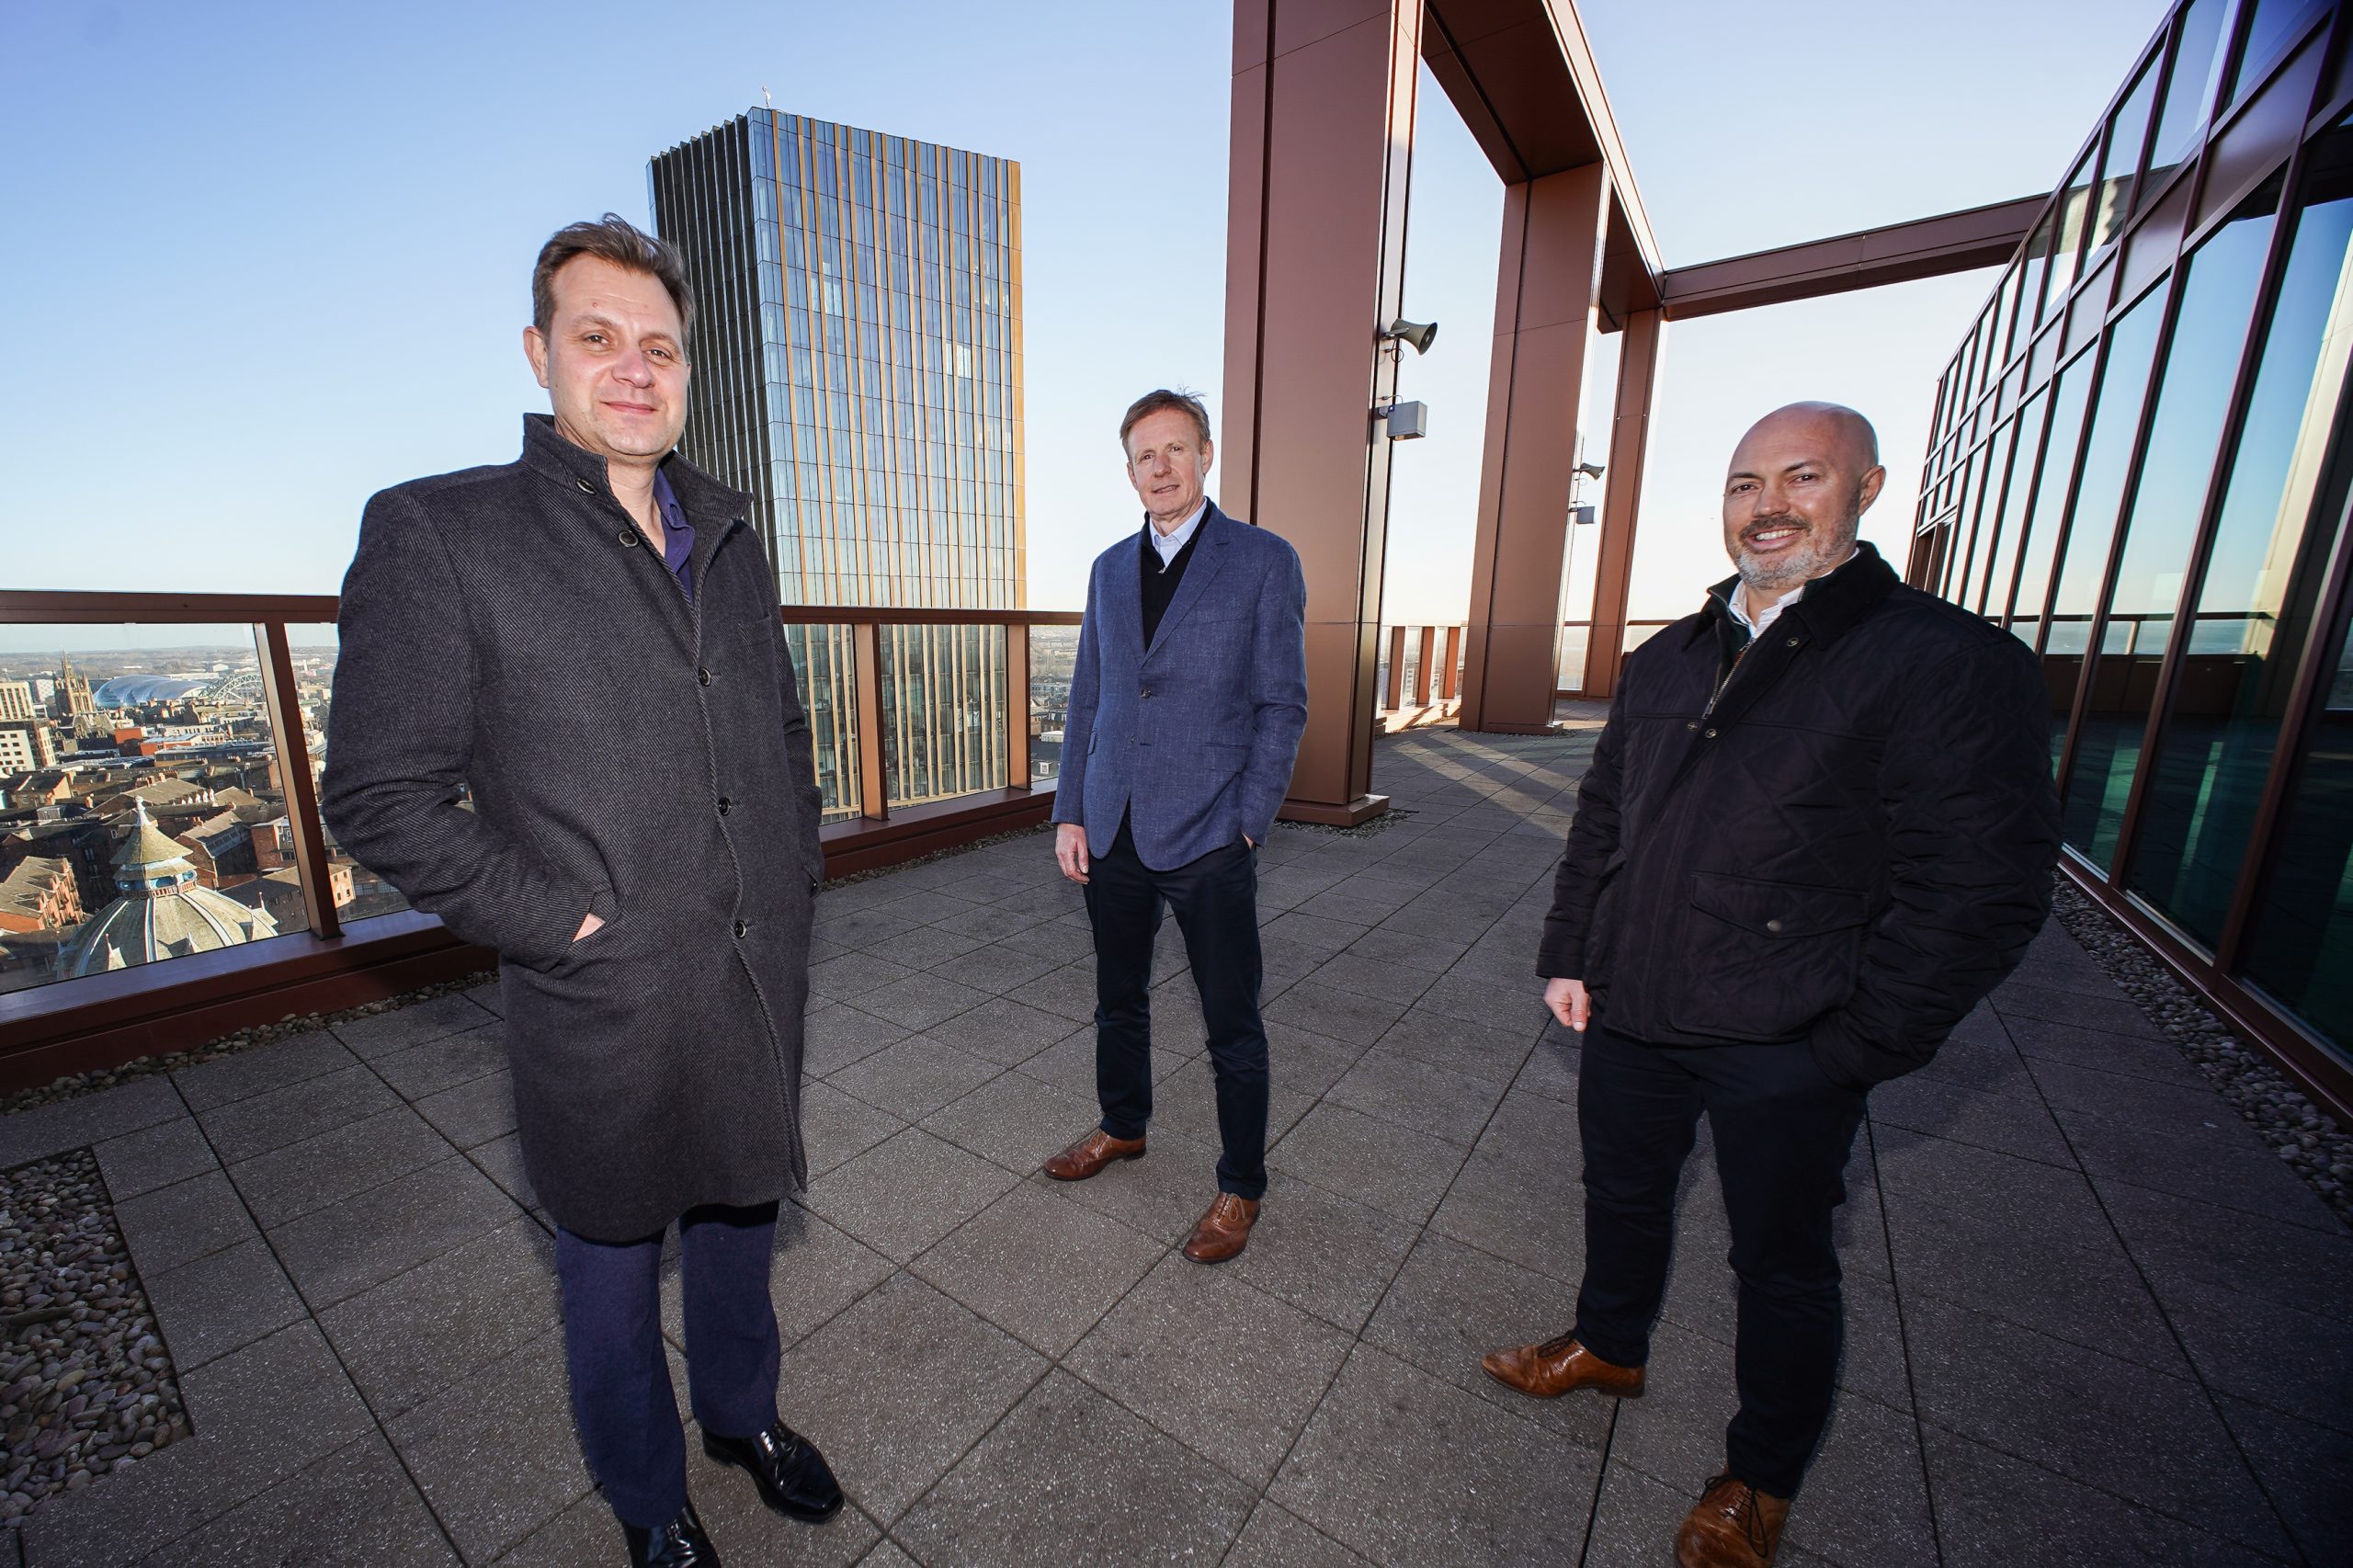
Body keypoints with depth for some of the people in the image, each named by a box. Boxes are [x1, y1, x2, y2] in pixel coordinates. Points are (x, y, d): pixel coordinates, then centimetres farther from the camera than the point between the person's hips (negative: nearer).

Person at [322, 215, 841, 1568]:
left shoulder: (732, 538, 8)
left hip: (763, 984, 4)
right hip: (607, 1005, -4)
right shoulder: (438, 532, -7)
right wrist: (559, 923, -14)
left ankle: (742, 1413, 53)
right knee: (615, 1267, 20)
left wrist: (797, 877, 6)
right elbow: (382, 797, -9)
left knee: (739, 1223, 25)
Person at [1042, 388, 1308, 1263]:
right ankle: (1123, 1127, 45)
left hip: (1207, 838, -5)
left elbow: (1282, 705, -5)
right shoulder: (1109, 569, 12)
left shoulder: (1264, 561, -2)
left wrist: (1247, 825, -11)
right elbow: (1086, 700, 13)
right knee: (1119, 1000, 21)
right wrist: (1070, 813, 7)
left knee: (1233, 1025, 7)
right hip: (1114, 832, 5)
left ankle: (1241, 1186, 28)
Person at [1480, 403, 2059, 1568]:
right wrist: (1567, 955, 6)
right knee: (1620, 1198, 24)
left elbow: (1983, 890, -15)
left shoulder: (1952, 663, -11)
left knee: (1781, 1265, 18)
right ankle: (1609, 1346, 53)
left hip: (1783, 1055, -5)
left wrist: (1848, 1050, -15)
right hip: (1628, 1017, 5)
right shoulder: (1666, 661, 6)